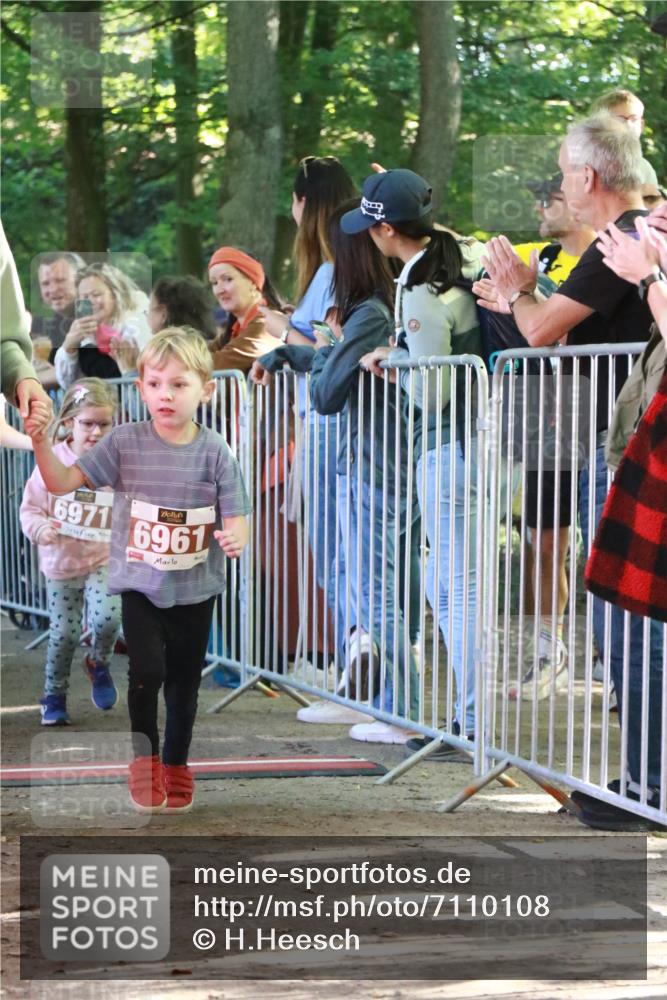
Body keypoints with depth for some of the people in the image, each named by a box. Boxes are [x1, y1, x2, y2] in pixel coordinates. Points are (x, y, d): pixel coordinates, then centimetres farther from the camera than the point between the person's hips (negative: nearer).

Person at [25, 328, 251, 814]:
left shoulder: (214, 452, -10)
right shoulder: (125, 442, -8)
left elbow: (235, 516, -10)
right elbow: (63, 482, -8)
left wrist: (235, 537, -33)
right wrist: (41, 442, -24)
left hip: (195, 588, 1)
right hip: (140, 585, -1)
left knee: (185, 680, 13)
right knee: (148, 670, -16)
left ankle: (176, 764, 36)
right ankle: (144, 759, 8)